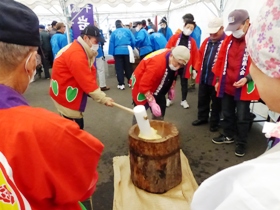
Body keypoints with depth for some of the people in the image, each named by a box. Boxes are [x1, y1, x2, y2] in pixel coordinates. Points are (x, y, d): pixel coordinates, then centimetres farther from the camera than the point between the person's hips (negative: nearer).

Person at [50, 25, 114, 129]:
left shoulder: (81, 51, 9)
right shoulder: (76, 54, -25)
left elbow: (88, 76, 7)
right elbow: (86, 81, -26)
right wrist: (103, 99, -20)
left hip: (68, 93, 10)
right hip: (65, 94, -10)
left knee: (76, 125, 18)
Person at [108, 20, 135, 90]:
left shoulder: (113, 33, 7)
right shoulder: (127, 30, 6)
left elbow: (111, 43, 4)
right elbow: (133, 41, 5)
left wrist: (112, 53, 10)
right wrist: (131, 48, 21)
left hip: (117, 52, 0)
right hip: (127, 50, 1)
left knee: (119, 68, 6)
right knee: (128, 67, 13)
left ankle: (121, 84, 5)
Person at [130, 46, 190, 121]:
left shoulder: (174, 61, -13)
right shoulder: (157, 64, -39)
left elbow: (172, 75, 11)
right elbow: (144, 86, -36)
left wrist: (171, 88, 10)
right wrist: (152, 103, -37)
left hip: (156, 88, 8)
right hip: (141, 86, -8)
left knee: (159, 114, 10)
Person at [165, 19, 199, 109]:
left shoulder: (192, 41, 2)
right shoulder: (174, 37, -3)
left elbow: (194, 55, 0)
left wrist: (194, 67, -3)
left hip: (185, 66, 1)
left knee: (184, 83, 11)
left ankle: (183, 100, 26)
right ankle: (169, 99, 27)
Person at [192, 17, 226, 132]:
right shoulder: (207, 41, 12)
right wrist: (198, 69, 7)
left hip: (217, 79, -6)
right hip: (203, 77, 7)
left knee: (216, 102, 9)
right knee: (202, 99, 17)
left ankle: (214, 123, 23)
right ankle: (202, 118, 35)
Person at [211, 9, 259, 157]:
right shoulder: (228, 40, 7)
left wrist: (247, 78, -21)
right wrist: (218, 80, 13)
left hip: (244, 87, -5)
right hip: (226, 85, 5)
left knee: (242, 117, 4)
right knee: (227, 113, 17)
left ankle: (241, 143, 22)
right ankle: (228, 136, 37)